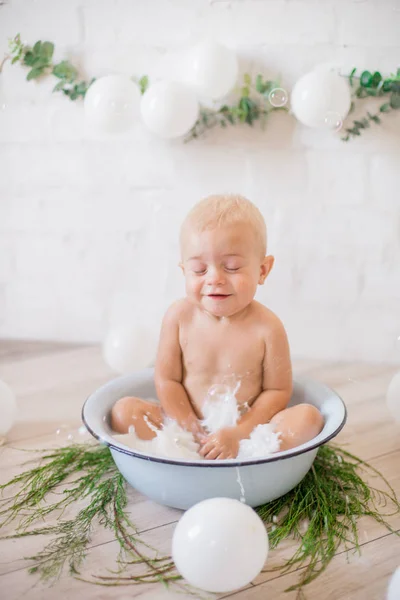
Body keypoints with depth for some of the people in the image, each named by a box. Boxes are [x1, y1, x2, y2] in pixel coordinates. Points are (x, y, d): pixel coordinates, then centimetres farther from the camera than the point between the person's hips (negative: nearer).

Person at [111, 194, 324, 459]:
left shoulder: (266, 327, -12)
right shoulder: (179, 316, -8)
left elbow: (277, 391, -6)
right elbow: (167, 380, -3)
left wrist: (239, 432, -18)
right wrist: (192, 432, -12)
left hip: (248, 428, -1)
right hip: (186, 423, 2)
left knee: (308, 416, -23)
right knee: (124, 410, -16)